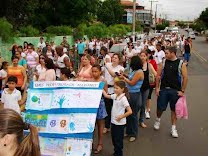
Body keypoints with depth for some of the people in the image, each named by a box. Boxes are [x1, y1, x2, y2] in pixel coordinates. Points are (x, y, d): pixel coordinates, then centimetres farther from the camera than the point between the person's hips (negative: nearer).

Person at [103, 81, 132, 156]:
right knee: (114, 139, 20)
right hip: (113, 122, 8)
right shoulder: (115, 96, 1)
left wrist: (121, 117, -19)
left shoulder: (123, 99, -21)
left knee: (118, 140, 6)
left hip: (119, 123, -8)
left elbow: (130, 111, -24)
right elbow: (106, 95, 17)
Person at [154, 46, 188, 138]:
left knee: (174, 109, 7)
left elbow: (185, 77, -5)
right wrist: (157, 88, 0)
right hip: (163, 89, 2)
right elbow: (158, 75, 5)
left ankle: (173, 128, 19)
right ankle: (158, 120, 37)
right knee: (160, 108, 6)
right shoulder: (163, 62, 1)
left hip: (175, 90, -2)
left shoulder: (181, 64, -6)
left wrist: (182, 91, -8)